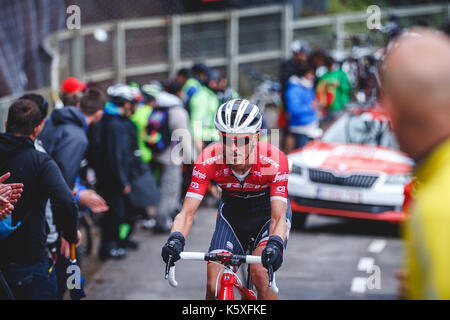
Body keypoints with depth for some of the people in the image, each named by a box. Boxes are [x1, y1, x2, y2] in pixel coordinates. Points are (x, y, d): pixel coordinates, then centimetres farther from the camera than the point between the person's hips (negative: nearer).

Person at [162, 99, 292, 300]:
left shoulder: (274, 161, -32)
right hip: (232, 214, 2)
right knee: (214, 287, -12)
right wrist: (175, 239, -47)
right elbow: (187, 212, -27)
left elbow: (278, 217, -35)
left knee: (260, 275, -28)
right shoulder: (209, 161, -27)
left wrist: (275, 244, -56)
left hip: (268, 213, -2)